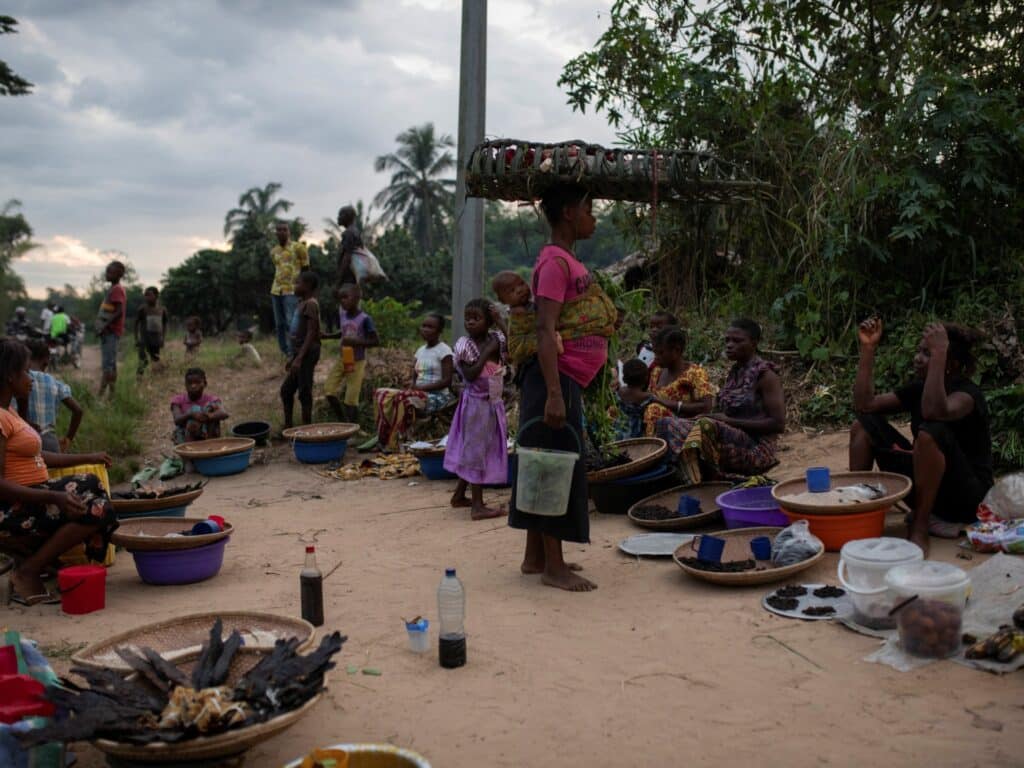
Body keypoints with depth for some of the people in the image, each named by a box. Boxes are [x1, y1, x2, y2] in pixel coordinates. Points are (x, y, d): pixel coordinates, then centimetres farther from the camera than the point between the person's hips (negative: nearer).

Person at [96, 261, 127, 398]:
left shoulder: (116, 290, -12)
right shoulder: (115, 289, 17)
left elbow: (119, 312, -21)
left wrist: (105, 326, -22)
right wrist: (103, 327, 17)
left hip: (110, 331, -10)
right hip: (110, 331, 10)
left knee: (108, 365, -13)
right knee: (110, 365, 11)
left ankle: (101, 394, -16)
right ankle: (112, 394, 13)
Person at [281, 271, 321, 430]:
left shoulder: (310, 304, -13)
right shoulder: (303, 303, 16)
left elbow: (311, 333, -19)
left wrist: (299, 358, -23)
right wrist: (293, 357, 22)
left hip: (307, 354, -10)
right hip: (300, 354, 10)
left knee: (304, 392, -5)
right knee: (286, 390, 14)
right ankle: (288, 426, 22)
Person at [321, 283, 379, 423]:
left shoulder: (364, 319, -17)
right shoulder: (342, 314, 3)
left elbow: (376, 341, -16)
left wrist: (355, 342, -25)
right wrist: (327, 336, 7)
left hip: (357, 362, -6)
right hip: (342, 360, 6)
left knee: (351, 400, -3)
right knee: (329, 390, -2)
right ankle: (342, 423, 14)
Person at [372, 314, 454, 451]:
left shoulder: (444, 350, -6)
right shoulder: (421, 350, 15)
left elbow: (446, 381, -14)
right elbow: (414, 377, 16)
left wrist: (421, 388, -17)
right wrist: (414, 388, -7)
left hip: (437, 396, -7)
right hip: (420, 394, 7)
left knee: (402, 398, -33)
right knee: (382, 394, -13)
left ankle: (396, 443, -26)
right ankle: (384, 440, -17)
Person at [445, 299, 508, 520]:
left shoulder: (497, 339, 4)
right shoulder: (464, 346, -12)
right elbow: (469, 375, -20)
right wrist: (486, 353, -20)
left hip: (493, 403, 6)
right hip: (476, 403, -6)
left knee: (471, 450, 15)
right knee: (476, 449, -4)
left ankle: (459, 495, 28)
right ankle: (477, 506, -1)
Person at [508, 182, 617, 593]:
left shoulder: (567, 260, 17)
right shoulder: (556, 262, -13)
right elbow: (546, 330, -20)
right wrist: (554, 394, -26)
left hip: (567, 380, 10)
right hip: (556, 377, -10)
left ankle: (536, 557, 22)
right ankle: (553, 567, 3)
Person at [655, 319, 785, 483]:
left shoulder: (765, 375, -8)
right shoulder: (734, 371, 15)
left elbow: (778, 424, -14)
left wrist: (730, 421, -16)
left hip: (756, 451, -8)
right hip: (733, 445, 8)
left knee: (707, 427, -35)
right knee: (667, 424, -8)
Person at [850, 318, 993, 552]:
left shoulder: (967, 392, -17)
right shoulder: (918, 388, 5)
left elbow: (934, 411, -41)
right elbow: (864, 405, -4)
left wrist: (938, 354, -39)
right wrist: (868, 349, -7)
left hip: (964, 495, -7)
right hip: (924, 489, 7)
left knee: (931, 431, -35)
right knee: (865, 424, -2)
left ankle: (919, 529, -23)